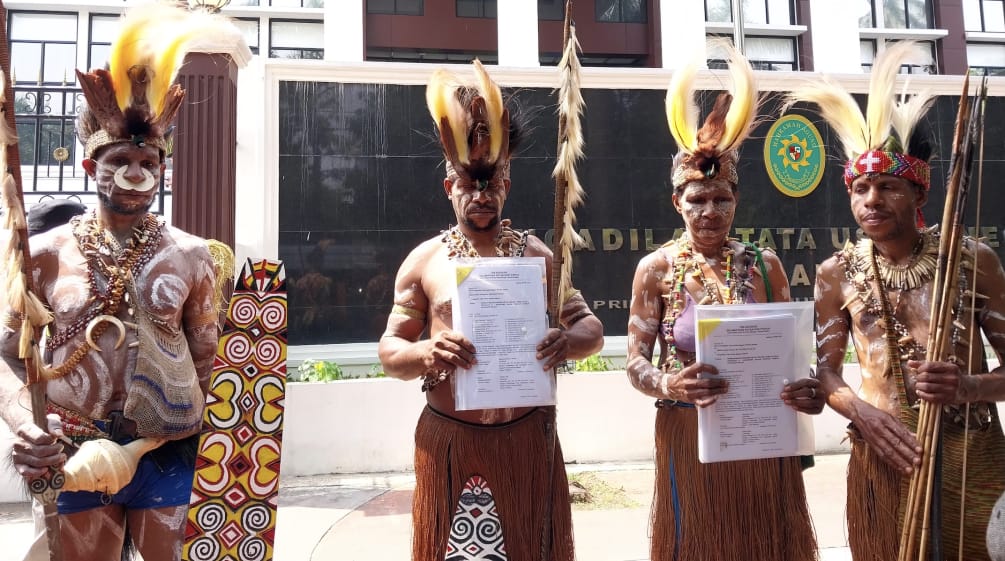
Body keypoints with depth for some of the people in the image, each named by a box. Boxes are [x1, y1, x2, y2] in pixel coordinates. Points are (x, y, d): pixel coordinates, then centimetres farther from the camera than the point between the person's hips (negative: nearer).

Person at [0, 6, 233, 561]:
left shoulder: (189, 255, -1)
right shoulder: (45, 253, -1)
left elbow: (205, 354, 4)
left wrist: (189, 428, -5)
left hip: (164, 453, 0)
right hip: (73, 456, 0)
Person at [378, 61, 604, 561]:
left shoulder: (538, 255, 5)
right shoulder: (424, 260, 2)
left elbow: (591, 327, 6)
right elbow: (389, 351, 2)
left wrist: (569, 340, -17)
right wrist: (426, 352, -21)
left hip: (528, 436, 1)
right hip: (450, 440, 0)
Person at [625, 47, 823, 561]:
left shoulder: (764, 264, 2)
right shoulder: (656, 268, -4)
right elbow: (636, 361, -5)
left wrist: (807, 390, -14)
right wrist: (668, 385, -25)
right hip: (689, 437, -2)